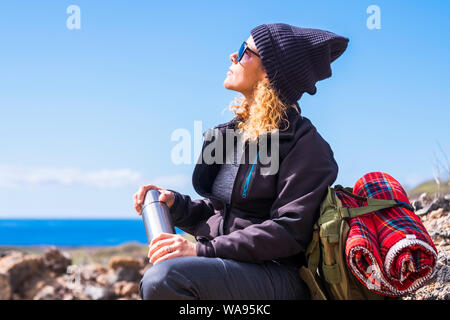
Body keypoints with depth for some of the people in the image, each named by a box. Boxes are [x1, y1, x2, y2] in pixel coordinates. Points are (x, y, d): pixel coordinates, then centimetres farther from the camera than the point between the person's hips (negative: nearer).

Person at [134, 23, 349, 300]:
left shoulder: (303, 142, -7)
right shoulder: (233, 132, 16)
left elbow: (289, 231, -17)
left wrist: (202, 250, -22)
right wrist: (175, 203, 2)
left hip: (276, 275, -8)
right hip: (223, 267, 8)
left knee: (164, 278, -29)